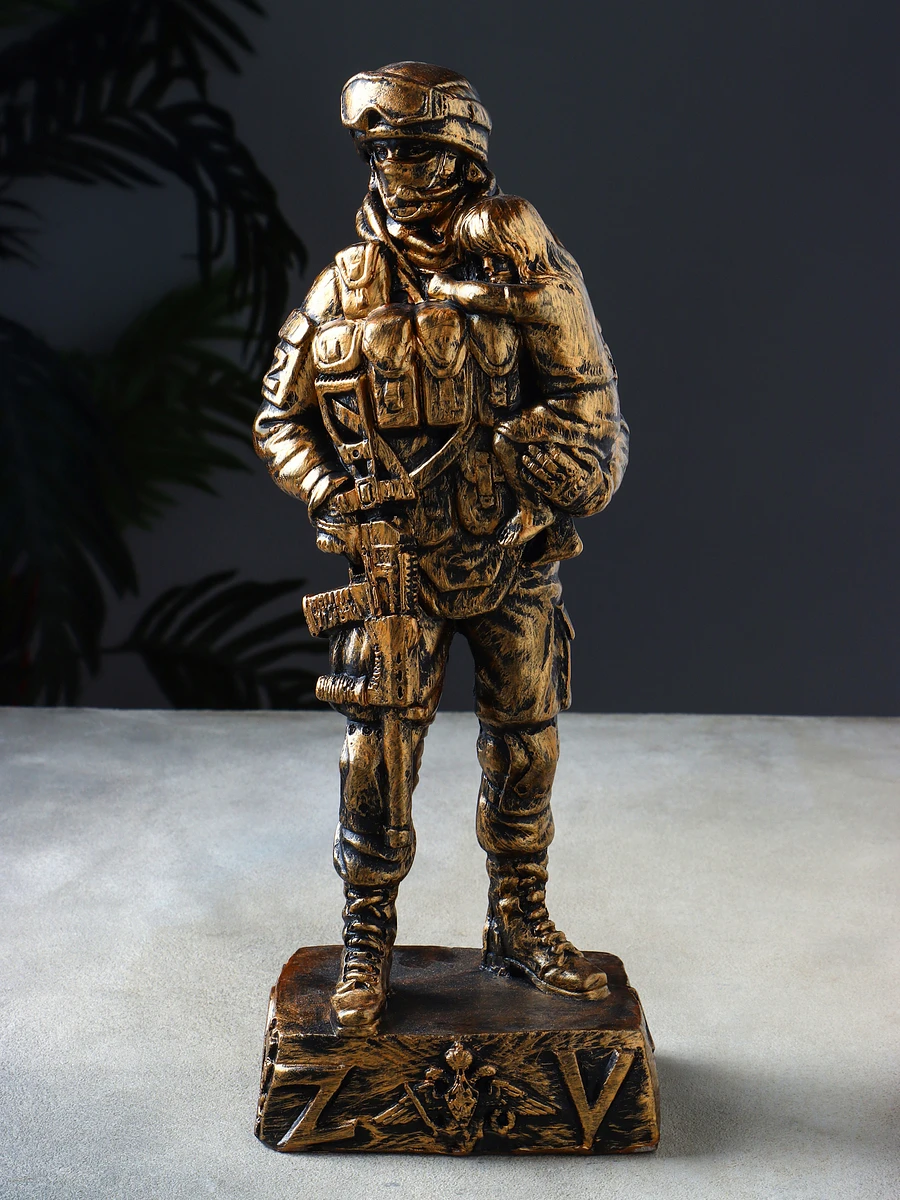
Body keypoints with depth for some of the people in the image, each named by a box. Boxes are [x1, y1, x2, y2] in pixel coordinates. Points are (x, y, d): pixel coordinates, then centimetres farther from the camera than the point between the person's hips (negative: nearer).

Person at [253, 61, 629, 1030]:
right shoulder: (342, 291, -1)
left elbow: (592, 405, 3)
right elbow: (279, 418, 7)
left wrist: (583, 468, -17)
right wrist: (329, 493, -9)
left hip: (513, 564, 1)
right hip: (393, 569, -1)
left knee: (524, 753, 11)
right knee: (378, 760, 0)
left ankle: (521, 930, 31)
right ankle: (367, 947, 19)